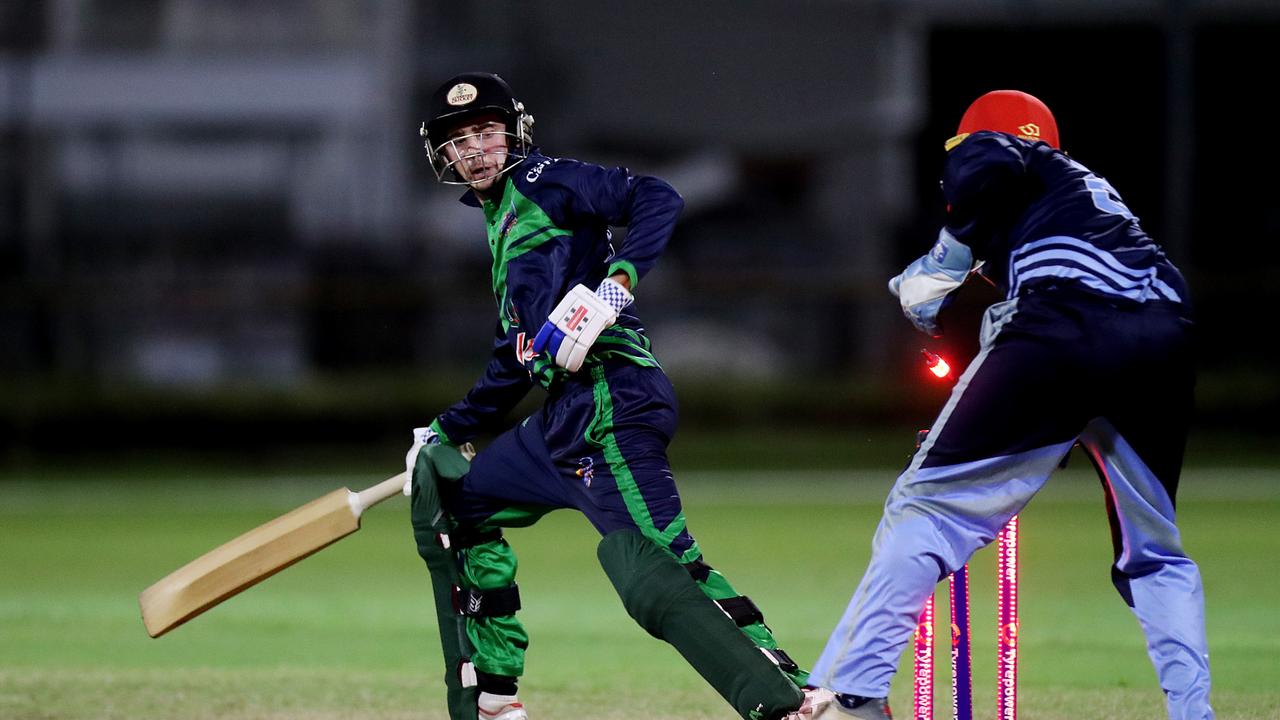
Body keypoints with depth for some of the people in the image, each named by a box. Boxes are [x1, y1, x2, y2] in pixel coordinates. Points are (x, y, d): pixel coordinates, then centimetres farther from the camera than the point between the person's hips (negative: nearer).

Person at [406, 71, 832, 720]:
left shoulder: (541, 181, 2)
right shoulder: (500, 219, 28)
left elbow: (656, 200, -13)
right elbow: (515, 362, 33)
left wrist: (620, 278, -26)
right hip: (564, 418, 10)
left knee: (653, 575, -22)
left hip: (610, 400, -10)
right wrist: (447, 431, 36)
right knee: (453, 503, 20)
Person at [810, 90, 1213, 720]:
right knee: (1155, 554, 22)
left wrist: (939, 271, 6)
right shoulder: (1092, 187, 39)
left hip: (1067, 324, -6)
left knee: (927, 504, 0)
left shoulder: (990, 148, 21)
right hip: (1165, 338, 6)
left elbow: (984, 169, -4)